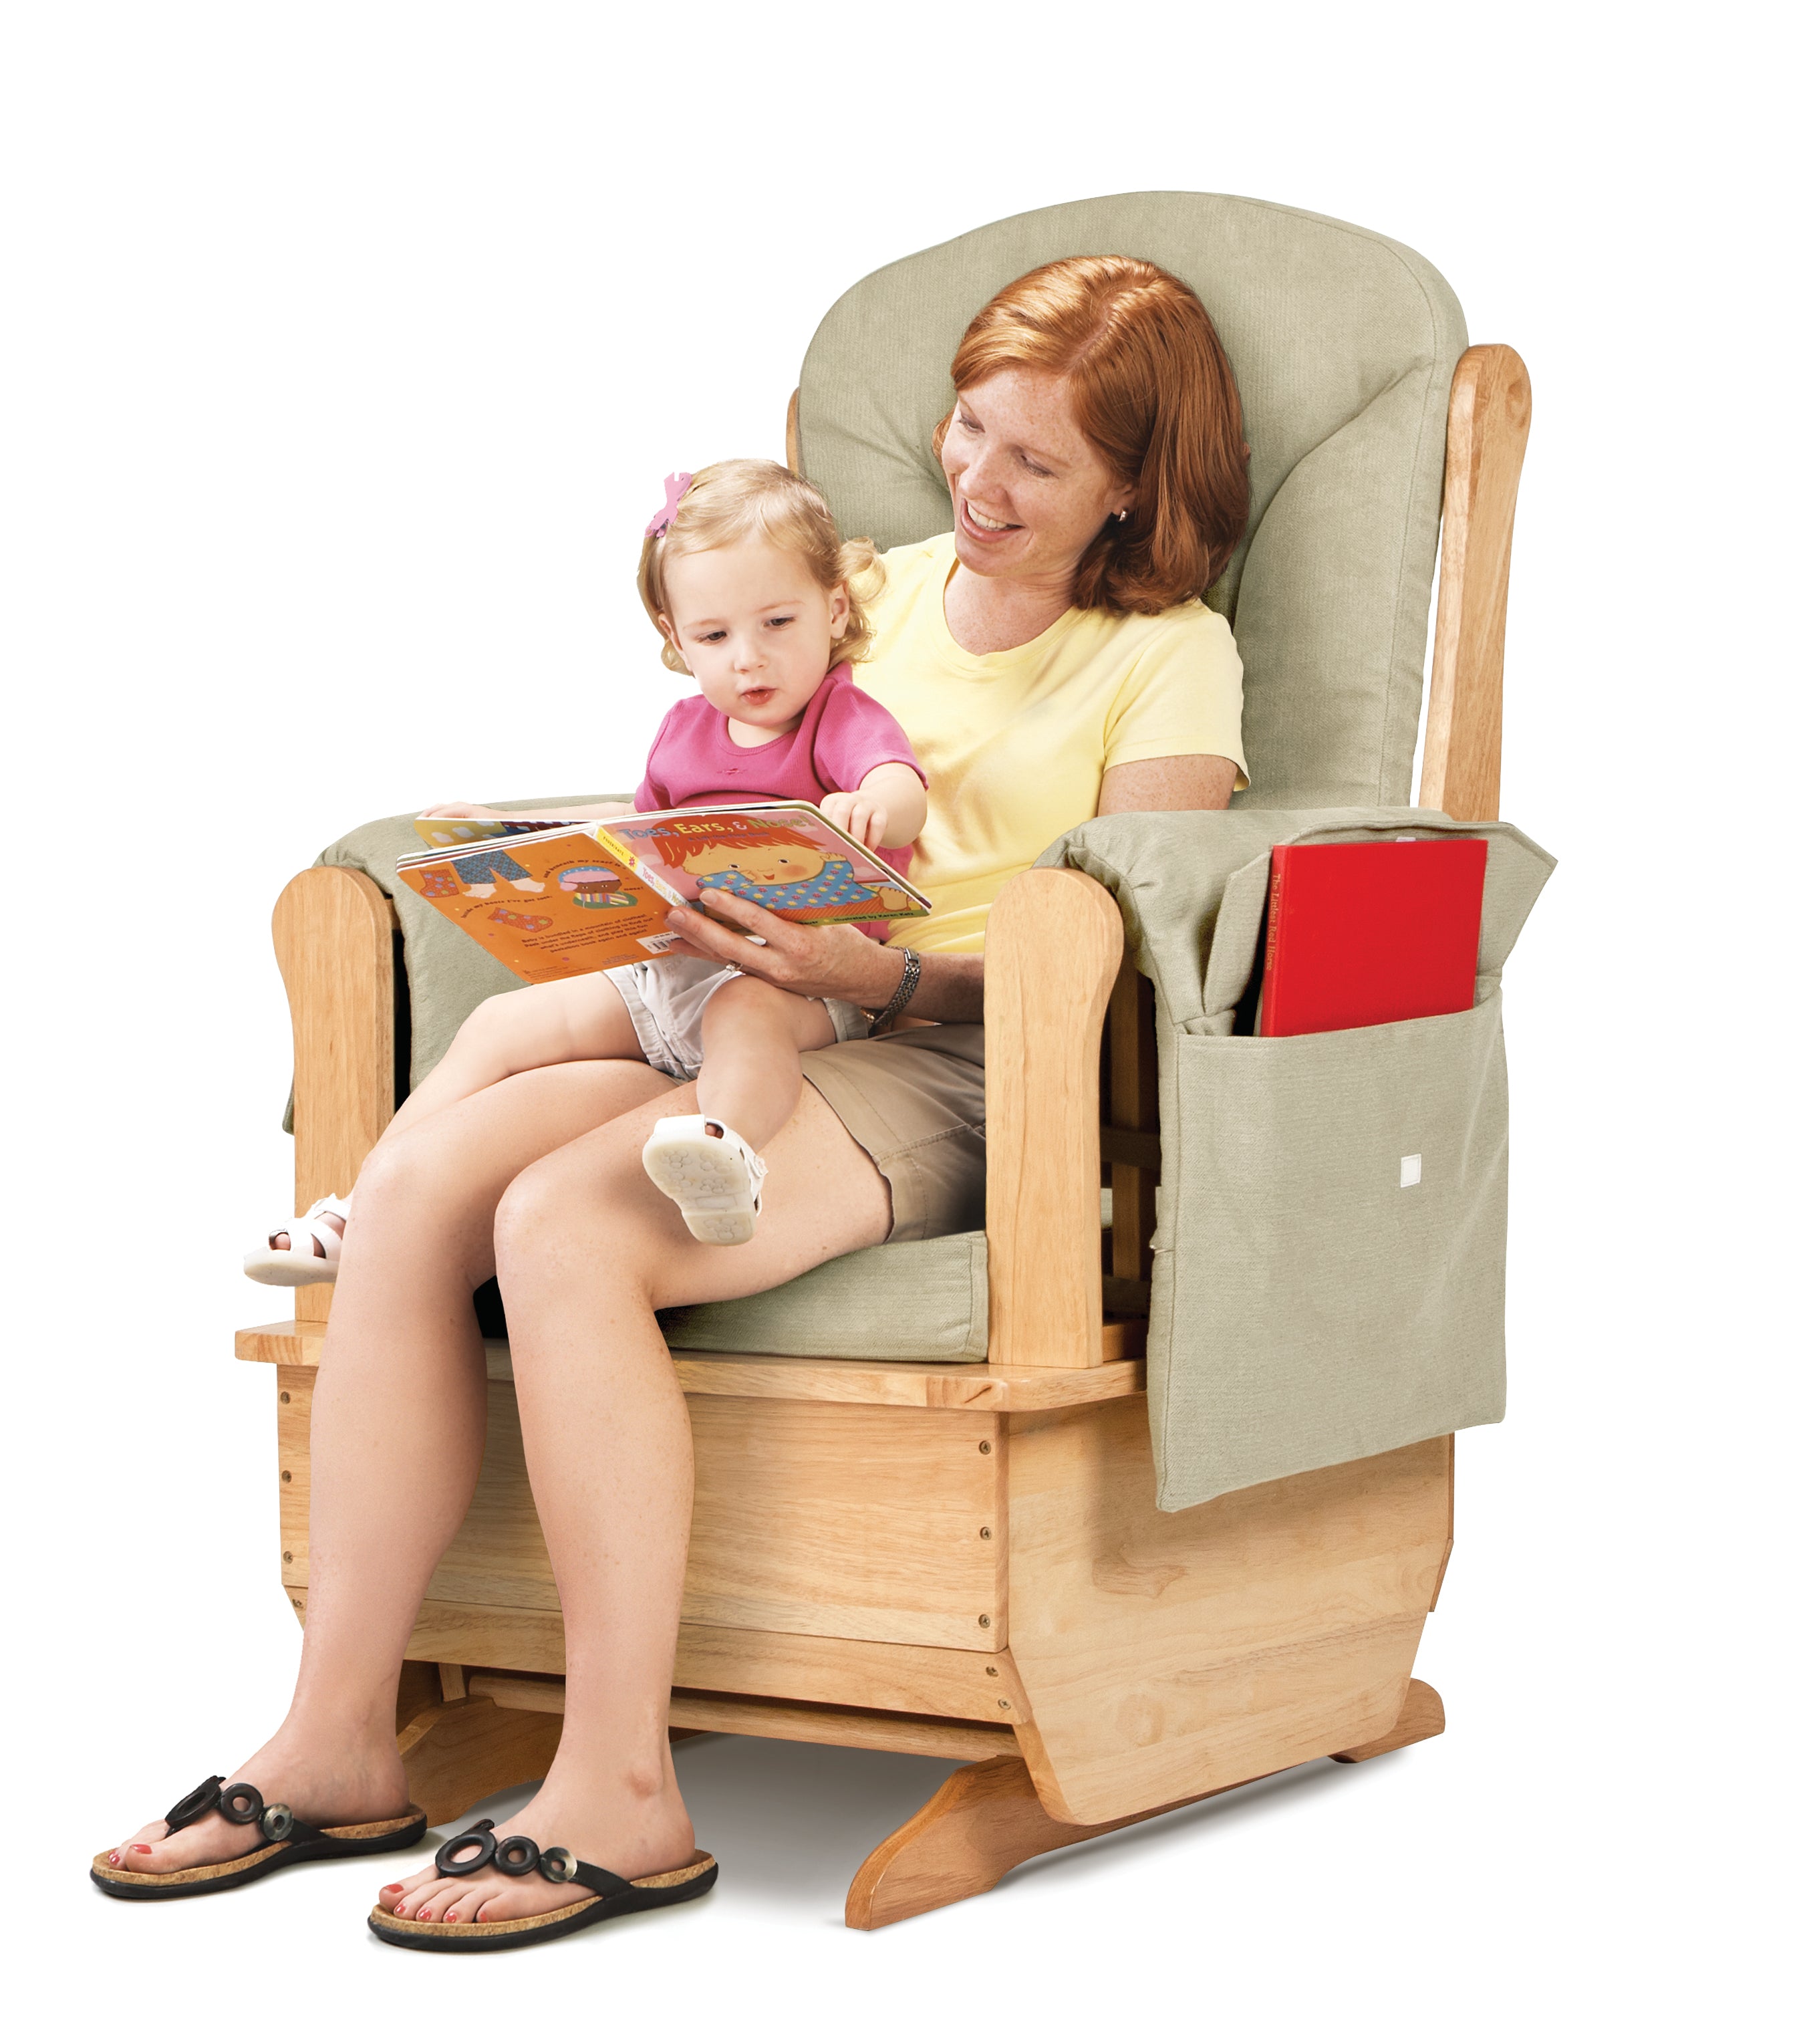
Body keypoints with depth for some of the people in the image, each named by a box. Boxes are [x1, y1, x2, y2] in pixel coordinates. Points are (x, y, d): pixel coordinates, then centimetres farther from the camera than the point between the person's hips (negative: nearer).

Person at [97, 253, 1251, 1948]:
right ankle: (336, 1733, -17)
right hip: (738, 1024, 6)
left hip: (960, 1074, -6)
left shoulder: (1170, 658, 6)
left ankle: (620, 1789, -26)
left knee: (563, 1224, -31)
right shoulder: (882, 592, 23)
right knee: (412, 1188, -22)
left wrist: (873, 974, -22)